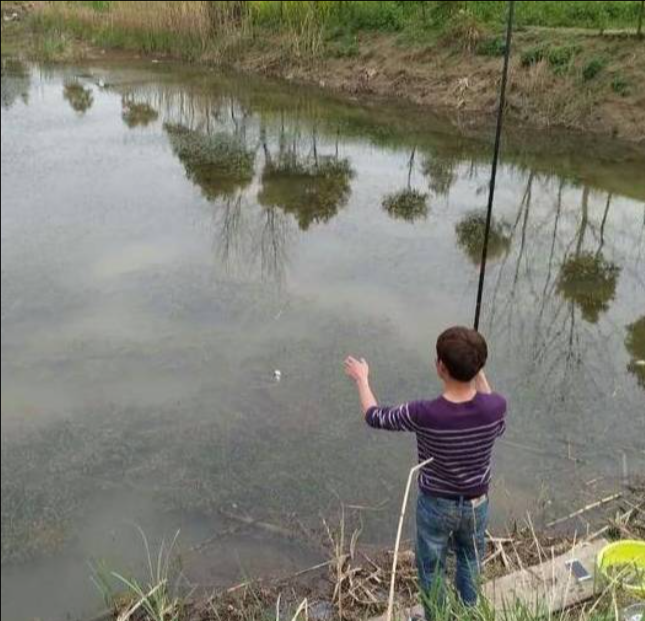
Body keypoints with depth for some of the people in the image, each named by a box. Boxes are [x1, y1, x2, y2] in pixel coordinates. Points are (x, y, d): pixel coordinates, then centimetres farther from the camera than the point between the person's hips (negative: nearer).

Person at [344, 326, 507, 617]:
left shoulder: (423, 414, -34)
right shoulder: (495, 406, -28)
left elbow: (375, 416, -14)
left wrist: (361, 378, 4)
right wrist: (479, 374, -1)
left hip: (436, 505, -3)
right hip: (475, 503, 3)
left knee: (432, 568, 23)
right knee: (470, 561, 30)